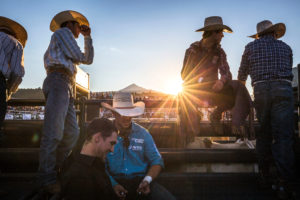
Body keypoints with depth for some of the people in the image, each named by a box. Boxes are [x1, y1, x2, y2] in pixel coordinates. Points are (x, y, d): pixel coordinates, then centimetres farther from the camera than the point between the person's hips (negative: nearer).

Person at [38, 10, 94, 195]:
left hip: (67, 89, 9)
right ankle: (47, 179, -16)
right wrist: (80, 55, 22)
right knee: (53, 132, -16)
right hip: (58, 81, -9)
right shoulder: (63, 31, 12)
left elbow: (88, 60, 33)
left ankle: (54, 169, 4)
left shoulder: (69, 46, 37)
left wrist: (88, 37, 33)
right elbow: (77, 56, -1)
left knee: (72, 133, 0)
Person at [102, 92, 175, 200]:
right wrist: (113, 184, -16)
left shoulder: (143, 133, 7)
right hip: (115, 182, -2)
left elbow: (157, 161, 7)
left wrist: (147, 180, -10)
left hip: (140, 181, 2)